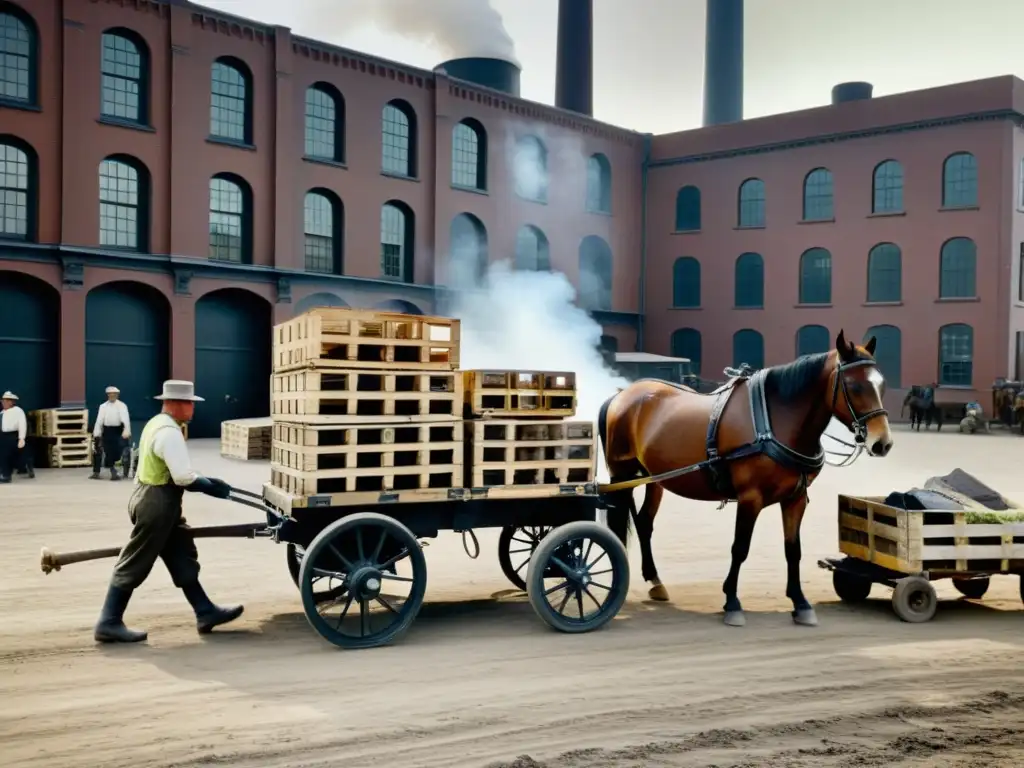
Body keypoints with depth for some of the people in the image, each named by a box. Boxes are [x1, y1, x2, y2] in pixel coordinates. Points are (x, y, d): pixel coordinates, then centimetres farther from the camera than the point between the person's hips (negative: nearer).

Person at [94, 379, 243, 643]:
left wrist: (208, 482, 11)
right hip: (157, 505, -11)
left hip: (156, 501, 11)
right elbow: (184, 478, -25)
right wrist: (213, 488, -10)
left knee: (183, 559, 12)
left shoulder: (157, 424, 12)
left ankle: (205, 612, 18)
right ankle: (109, 623, 9)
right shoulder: (170, 432, -21)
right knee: (134, 564, -1)